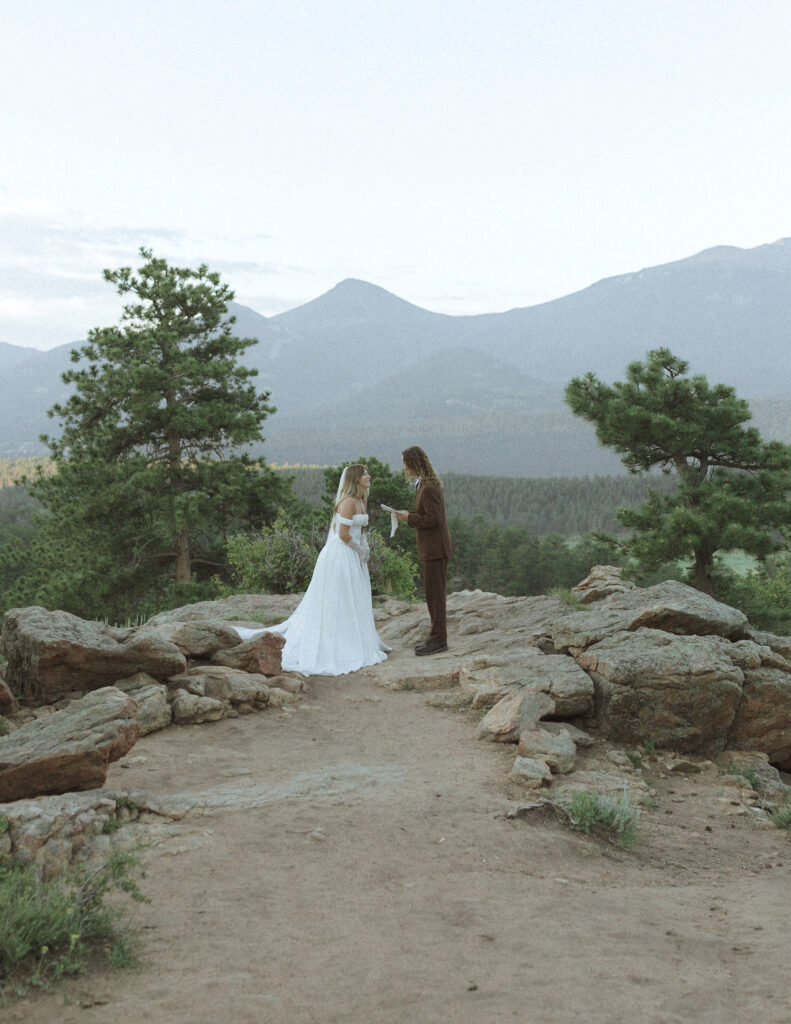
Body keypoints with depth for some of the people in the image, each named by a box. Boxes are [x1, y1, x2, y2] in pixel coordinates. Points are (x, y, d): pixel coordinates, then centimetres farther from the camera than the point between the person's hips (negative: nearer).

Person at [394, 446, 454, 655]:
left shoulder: (428, 488, -20)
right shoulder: (427, 484, 13)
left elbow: (434, 520, -23)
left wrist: (409, 518, -16)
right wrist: (409, 515, 8)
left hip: (435, 549, -10)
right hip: (432, 548, 10)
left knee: (434, 593, -5)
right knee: (433, 592, 14)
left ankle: (438, 639, 0)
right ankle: (438, 636, 20)